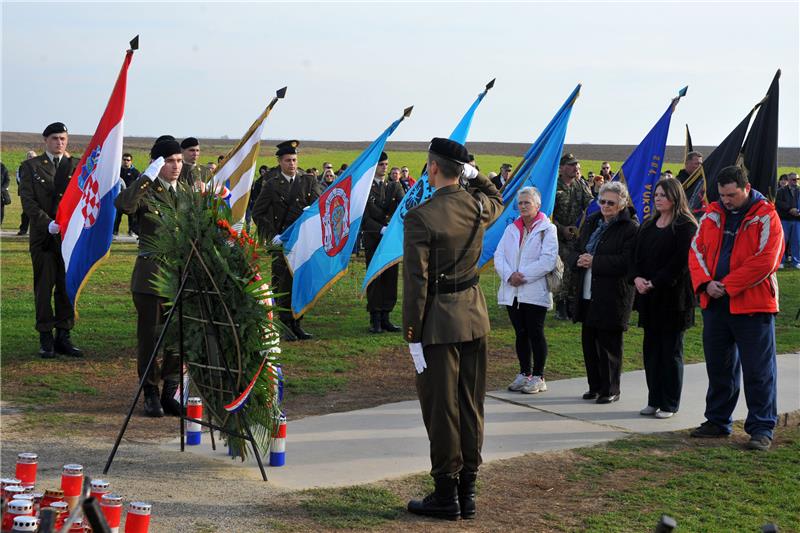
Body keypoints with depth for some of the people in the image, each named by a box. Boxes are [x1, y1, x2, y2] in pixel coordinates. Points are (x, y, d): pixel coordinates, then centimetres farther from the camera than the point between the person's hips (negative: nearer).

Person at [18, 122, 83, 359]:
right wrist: (48, 224, -14)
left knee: (67, 287, 3)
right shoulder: (31, 166, 7)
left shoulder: (78, 166, 10)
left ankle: (63, 337, 10)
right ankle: (46, 338, 6)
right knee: (44, 288, 1)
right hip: (43, 236, -1)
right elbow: (28, 200, -2)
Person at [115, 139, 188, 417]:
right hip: (151, 274, -5)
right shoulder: (146, 191, -6)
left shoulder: (187, 191, 12)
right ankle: (151, 394, 14)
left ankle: (170, 393, 18)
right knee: (149, 337, 3)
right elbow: (123, 204, -29)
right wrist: (147, 177, -29)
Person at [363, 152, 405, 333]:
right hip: (373, 239, -4)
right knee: (374, 278, -2)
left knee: (391, 277, 3)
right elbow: (364, 217, -6)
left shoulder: (394, 186, 12)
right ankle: (375, 319, 4)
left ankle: (385, 317, 9)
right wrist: (381, 229, -18)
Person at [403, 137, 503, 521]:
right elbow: (498, 200, 29)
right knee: (470, 406, 12)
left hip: (439, 323, -6)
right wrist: (474, 175, 16)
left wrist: (412, 335, -12)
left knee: (441, 408, 3)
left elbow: (416, 281, -16)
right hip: (475, 317, 6)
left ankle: (446, 495, 9)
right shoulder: (478, 206, 1)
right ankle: (467, 491, 19)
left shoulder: (420, 217, -17)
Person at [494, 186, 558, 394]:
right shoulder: (511, 229, 14)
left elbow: (548, 260, -14)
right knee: (521, 334, 11)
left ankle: (538, 377, 8)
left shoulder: (547, 229, -3)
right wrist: (509, 275, -13)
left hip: (535, 291, -5)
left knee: (536, 334, -1)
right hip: (512, 292, 5)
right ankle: (524, 373, 21)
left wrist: (523, 275, -17)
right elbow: (499, 256, 5)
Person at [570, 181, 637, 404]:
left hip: (612, 296, -7)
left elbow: (626, 262, -19)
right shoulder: (591, 222, 14)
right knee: (589, 341, 12)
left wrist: (594, 262, -20)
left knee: (609, 344, 0)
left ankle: (610, 390, 11)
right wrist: (579, 259, -9)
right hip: (587, 293, 7)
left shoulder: (630, 228, -8)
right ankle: (595, 386, 24)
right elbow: (575, 251, 15)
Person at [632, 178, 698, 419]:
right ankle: (654, 400, 17)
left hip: (673, 296, -7)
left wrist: (655, 282, -18)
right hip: (649, 297, 7)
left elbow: (680, 261, -16)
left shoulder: (685, 227, -9)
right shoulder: (648, 225, 14)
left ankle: (669, 404, 7)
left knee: (671, 350, 0)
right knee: (651, 349, 9)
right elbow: (637, 256, 11)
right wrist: (637, 278, -7)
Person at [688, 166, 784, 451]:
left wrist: (727, 286, -16)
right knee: (718, 366, 14)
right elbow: (696, 250, 8)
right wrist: (705, 283, -9)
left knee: (758, 371, -2)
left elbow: (765, 261, -16)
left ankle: (762, 429, 5)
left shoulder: (765, 217, -7)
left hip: (753, 305, -6)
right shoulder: (712, 215, 9)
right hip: (715, 303, 6)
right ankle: (718, 422, 26)